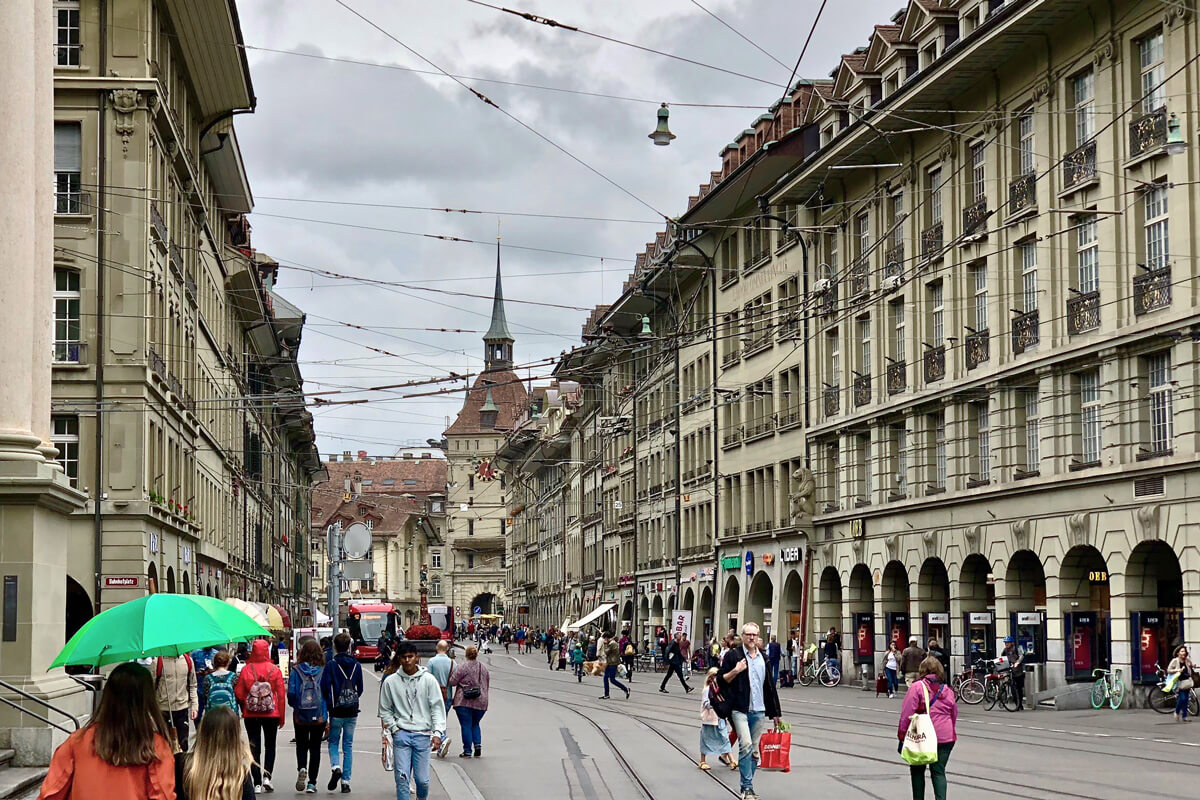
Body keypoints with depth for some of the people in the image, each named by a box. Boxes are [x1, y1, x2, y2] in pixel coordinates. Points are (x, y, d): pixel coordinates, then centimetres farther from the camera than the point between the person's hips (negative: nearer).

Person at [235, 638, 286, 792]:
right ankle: (267, 776, -1)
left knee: (254, 747, 7)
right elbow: (281, 694, -4)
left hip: (251, 715, 0)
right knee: (270, 746, 15)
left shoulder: (246, 670, -7)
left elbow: (239, 694, -3)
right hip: (271, 714, 0)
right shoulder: (275, 670, -6)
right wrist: (281, 717, 5)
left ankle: (257, 783, 5)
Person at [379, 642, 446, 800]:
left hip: (423, 735, 0)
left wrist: (437, 732, -7)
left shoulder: (428, 680, 1)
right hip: (401, 735, 0)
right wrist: (394, 728, -2)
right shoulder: (390, 681, 2)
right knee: (402, 778, -6)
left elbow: (437, 707, 2)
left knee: (422, 779, 2)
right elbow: (385, 710, 10)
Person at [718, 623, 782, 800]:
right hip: (740, 710, -5)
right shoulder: (733, 655, 1)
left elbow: (770, 685, 19)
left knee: (754, 750, 7)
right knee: (746, 745, -18)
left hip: (759, 712, 5)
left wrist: (776, 712, 18)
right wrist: (736, 671, -16)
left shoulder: (763, 658, 15)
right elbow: (721, 679, 1)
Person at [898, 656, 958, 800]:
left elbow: (906, 714, -9)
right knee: (938, 772, 6)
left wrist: (902, 734, -2)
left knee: (917, 770, 12)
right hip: (945, 737, 3)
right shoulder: (948, 690, 8)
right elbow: (954, 715, 16)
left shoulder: (917, 687, -7)